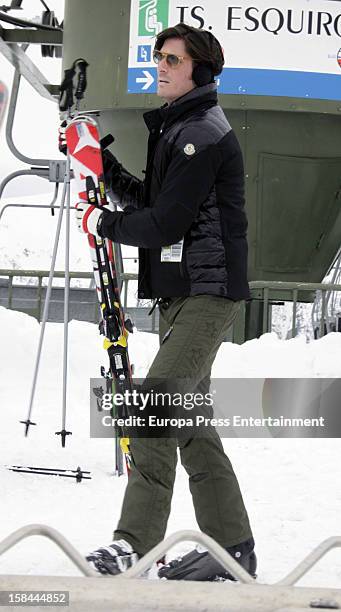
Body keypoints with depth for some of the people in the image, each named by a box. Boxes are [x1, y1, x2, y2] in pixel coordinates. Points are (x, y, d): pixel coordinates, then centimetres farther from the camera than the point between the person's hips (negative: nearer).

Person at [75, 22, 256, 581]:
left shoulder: (205, 135, -13)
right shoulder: (179, 129, 20)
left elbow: (164, 224, -18)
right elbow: (147, 202, 24)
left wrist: (102, 224, -3)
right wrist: (100, 161, 15)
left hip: (207, 291, -11)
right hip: (182, 292, 11)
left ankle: (134, 541, -25)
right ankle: (232, 546, 12)